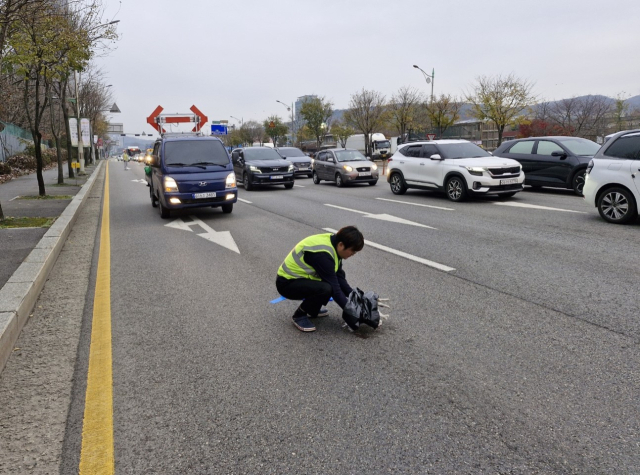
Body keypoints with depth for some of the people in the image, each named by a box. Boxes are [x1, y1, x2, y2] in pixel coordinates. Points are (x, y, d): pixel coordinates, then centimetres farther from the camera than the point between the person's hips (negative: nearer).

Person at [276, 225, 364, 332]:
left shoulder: (333, 243, -3)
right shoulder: (322, 254, -30)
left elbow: (340, 278, 3)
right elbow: (334, 288, -27)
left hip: (301, 277, 10)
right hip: (287, 283, -10)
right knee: (326, 288, -31)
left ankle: (312, 310, 16)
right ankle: (299, 315, -8)